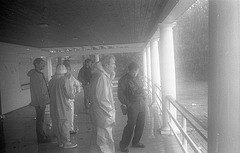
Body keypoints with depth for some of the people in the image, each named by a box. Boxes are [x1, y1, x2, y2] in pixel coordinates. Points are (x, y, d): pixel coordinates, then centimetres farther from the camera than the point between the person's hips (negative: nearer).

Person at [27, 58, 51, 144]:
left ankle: (42, 134, 31)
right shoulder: (34, 75, -18)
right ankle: (41, 138, 12)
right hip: (39, 102, -9)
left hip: (42, 101, 9)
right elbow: (36, 90, -21)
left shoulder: (40, 74, 13)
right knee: (40, 119, 1)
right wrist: (41, 103, -21)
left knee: (41, 119, 19)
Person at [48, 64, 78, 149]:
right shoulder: (65, 79, -14)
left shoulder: (51, 80, 7)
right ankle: (66, 143, 12)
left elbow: (50, 93, 14)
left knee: (56, 125, 13)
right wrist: (73, 95, 5)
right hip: (62, 107, -7)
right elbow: (69, 94, -15)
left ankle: (60, 142, 24)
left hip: (53, 107, 7)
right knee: (64, 125, 3)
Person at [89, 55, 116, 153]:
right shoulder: (101, 77, -20)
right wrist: (110, 116, -18)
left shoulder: (104, 76, 12)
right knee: (106, 145, 0)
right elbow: (102, 99, -22)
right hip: (104, 117, -10)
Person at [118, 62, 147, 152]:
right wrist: (124, 103, -19)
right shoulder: (123, 80, -8)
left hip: (141, 103, 7)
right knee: (131, 125, -7)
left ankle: (136, 142, 27)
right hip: (132, 105, -7)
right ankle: (123, 145, 9)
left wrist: (143, 98, 12)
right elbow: (120, 93, -10)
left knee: (141, 124, 10)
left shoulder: (137, 77, 12)